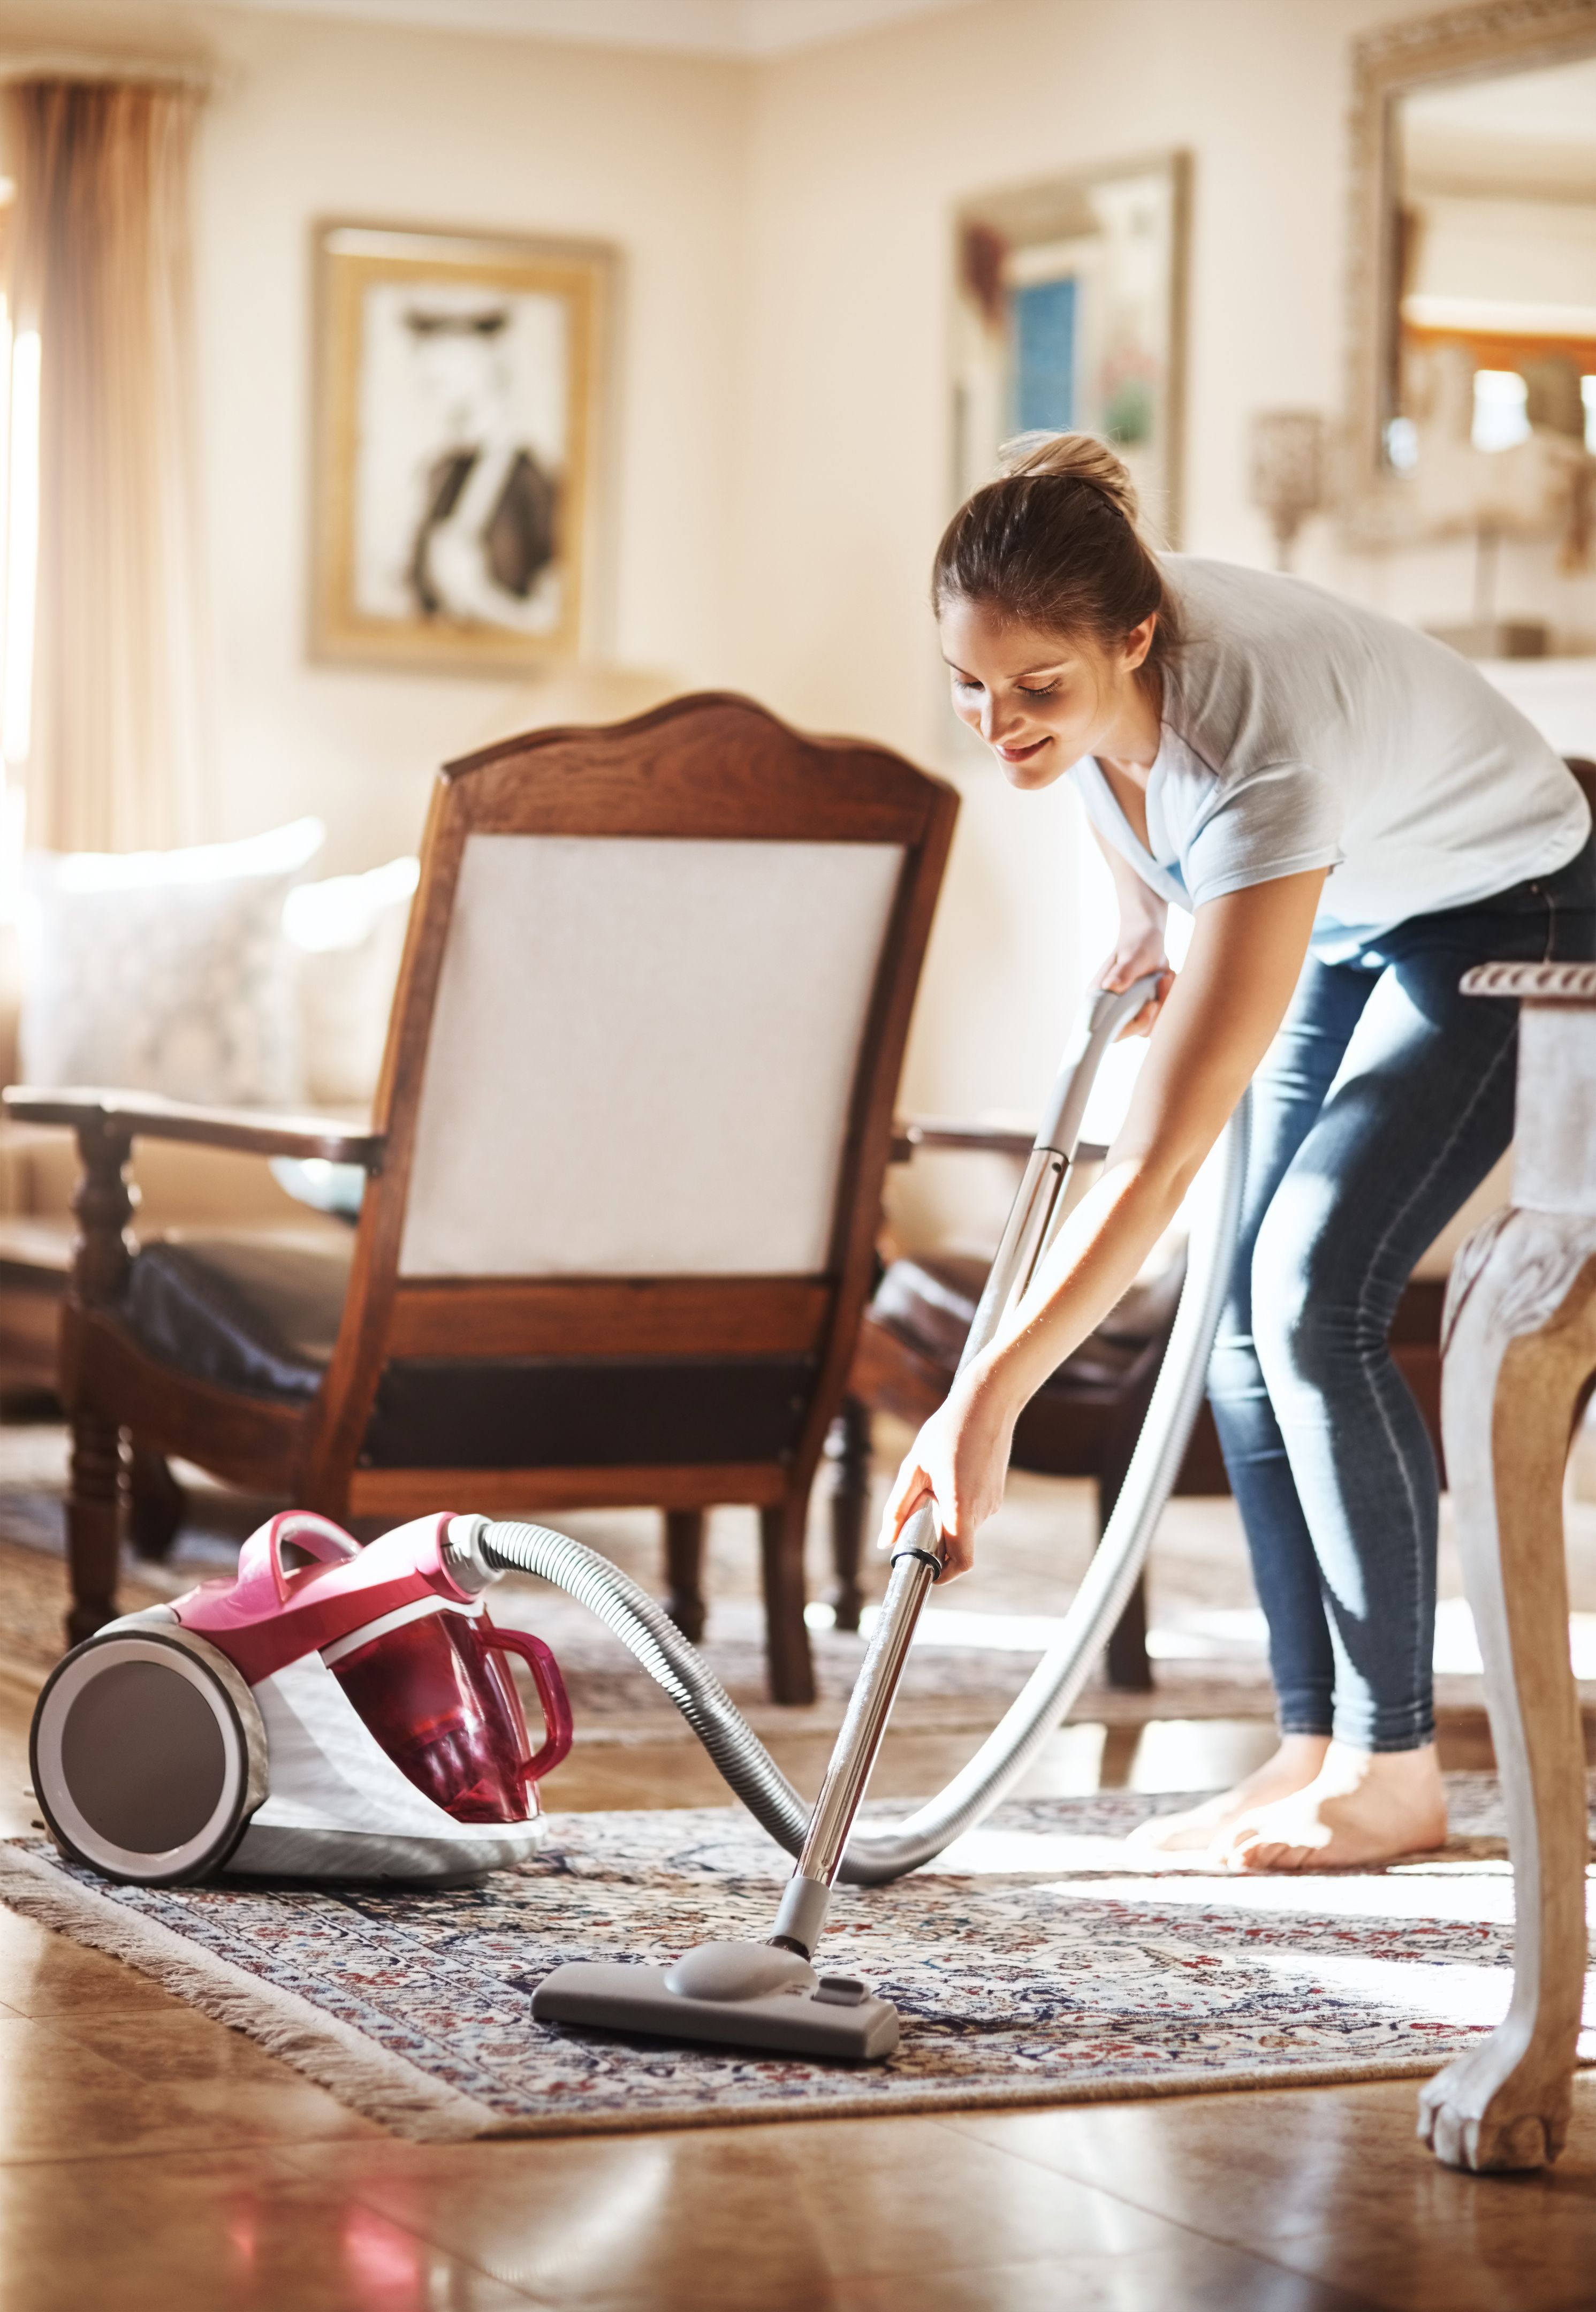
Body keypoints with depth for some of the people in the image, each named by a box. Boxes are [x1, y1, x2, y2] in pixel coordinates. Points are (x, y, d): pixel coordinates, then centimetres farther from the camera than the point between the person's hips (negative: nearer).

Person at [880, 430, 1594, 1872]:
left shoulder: (1258, 751, -43)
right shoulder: (1076, 652, -23)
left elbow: (1163, 1156, -45)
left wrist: (989, 1400, -47)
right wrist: (1145, 915, 11)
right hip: (1341, 915, 8)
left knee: (1314, 1291, -20)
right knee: (1248, 1316, -1)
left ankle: (1395, 1775, -11)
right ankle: (1318, 1747, 6)